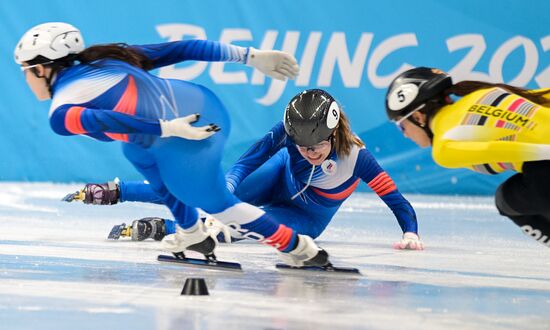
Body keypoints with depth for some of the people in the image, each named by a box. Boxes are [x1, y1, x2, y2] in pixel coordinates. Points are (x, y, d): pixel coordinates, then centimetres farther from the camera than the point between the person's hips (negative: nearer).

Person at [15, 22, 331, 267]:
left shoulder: (61, 114, 0)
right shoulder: (106, 59, 18)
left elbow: (108, 121, -21)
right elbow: (177, 49, 13)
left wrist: (167, 129, -24)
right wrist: (250, 56, 11)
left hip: (187, 142, -8)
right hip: (203, 103, 8)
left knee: (216, 203, 18)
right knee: (139, 152, 33)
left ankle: (302, 249, 22)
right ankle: (193, 235, 39)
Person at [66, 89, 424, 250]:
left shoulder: (356, 156, -35)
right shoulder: (287, 132, -28)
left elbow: (395, 198, -31)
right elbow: (242, 166, -27)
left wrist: (411, 233, -47)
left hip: (308, 217, -1)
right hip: (283, 180, 1)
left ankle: (160, 229, -18)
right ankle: (116, 192, -12)